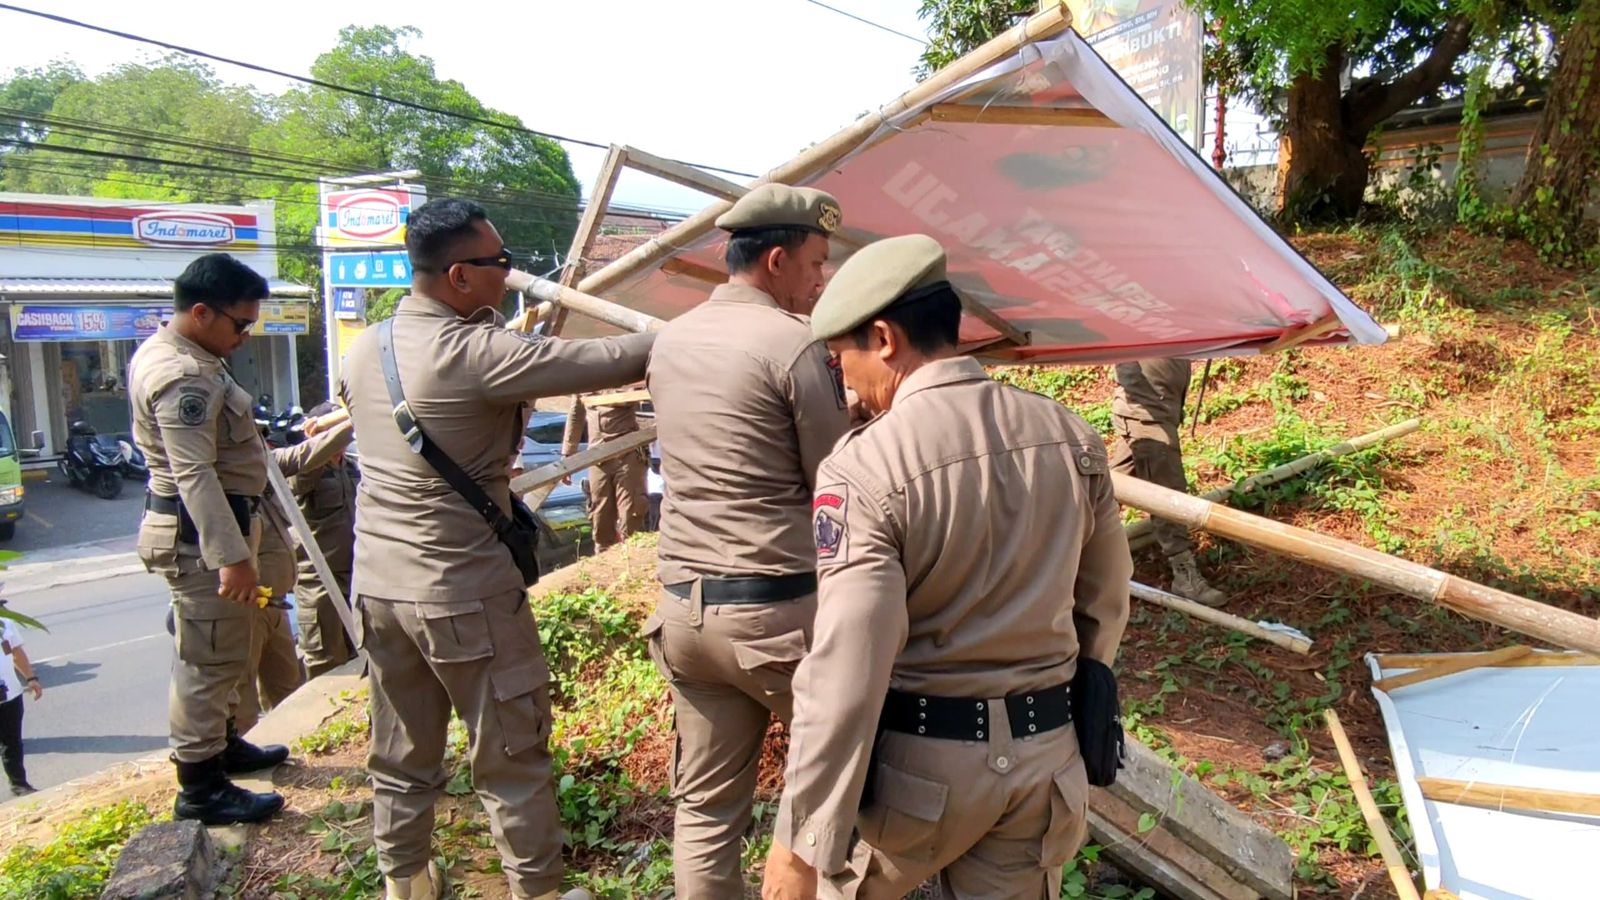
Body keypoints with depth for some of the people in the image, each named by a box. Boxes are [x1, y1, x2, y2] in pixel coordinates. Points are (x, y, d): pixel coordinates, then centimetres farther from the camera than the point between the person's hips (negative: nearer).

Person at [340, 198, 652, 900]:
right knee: (512, 756, 8)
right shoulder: (475, 353, -19)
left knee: (401, 755, 20)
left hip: (378, 584, 8)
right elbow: (603, 361, -19)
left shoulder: (364, 349, 5)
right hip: (463, 593, -7)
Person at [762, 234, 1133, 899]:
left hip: (920, 761, -5)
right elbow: (1104, 602, 9)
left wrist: (801, 843, -17)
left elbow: (846, 671, -24)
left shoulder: (863, 468, -20)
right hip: (1045, 756, 5)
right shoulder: (1070, 436, -2)